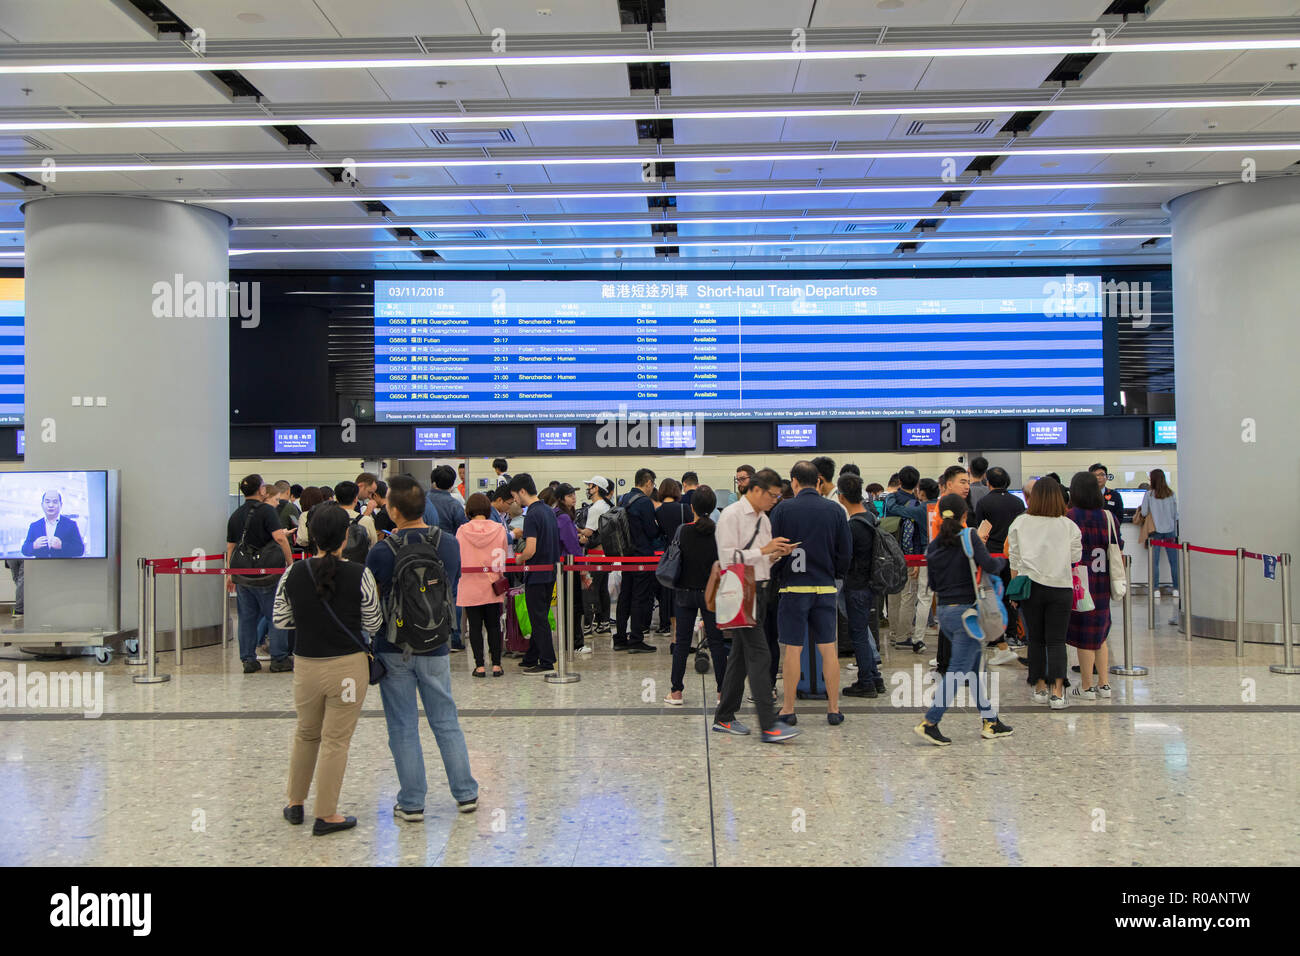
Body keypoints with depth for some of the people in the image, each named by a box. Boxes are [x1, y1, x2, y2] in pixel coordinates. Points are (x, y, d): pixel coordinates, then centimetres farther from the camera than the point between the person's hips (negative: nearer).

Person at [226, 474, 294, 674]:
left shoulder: (235, 515, 11)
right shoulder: (266, 510, -9)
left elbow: (230, 546, 14)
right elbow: (279, 537, -22)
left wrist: (230, 574, 19)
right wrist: (290, 561, -15)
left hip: (242, 575, 6)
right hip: (265, 574, -6)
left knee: (247, 618, 11)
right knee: (276, 616, 3)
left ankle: (248, 660, 14)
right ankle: (279, 659, 5)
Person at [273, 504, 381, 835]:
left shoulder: (292, 575, -5)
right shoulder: (360, 575, -13)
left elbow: (280, 621, 5)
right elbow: (373, 624, -4)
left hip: (305, 665, 3)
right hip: (348, 665, -3)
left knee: (306, 734, 23)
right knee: (335, 741, 6)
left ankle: (295, 804, 36)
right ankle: (326, 815, 16)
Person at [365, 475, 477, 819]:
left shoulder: (382, 552, -14)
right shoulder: (450, 545, -3)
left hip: (394, 651, -3)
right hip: (436, 648, 3)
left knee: (403, 728, 7)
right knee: (446, 723, 14)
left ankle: (412, 803, 13)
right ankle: (466, 794, 20)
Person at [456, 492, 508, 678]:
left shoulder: (462, 531, -6)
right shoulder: (498, 529, -4)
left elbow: (457, 558, 2)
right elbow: (503, 557, 5)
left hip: (470, 586, -1)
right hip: (493, 586, 1)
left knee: (475, 626, 5)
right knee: (493, 625, 9)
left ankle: (479, 665, 5)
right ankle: (496, 664, 8)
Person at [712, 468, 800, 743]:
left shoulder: (763, 519, 16)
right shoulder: (731, 515, -10)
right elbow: (728, 558, -17)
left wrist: (776, 554, 3)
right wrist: (764, 550, -19)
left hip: (759, 589, 9)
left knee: (740, 655, 12)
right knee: (758, 653, -12)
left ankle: (724, 718, 20)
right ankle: (769, 725, -13)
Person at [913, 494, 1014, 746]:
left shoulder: (933, 546, 7)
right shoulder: (969, 537, -10)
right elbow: (989, 566, -20)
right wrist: (1001, 560, 1)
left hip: (944, 612, 7)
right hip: (967, 611, -7)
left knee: (976, 665, 16)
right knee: (958, 671, -3)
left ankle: (989, 721, 21)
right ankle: (930, 723, -7)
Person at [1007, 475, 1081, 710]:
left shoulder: (1020, 523, -2)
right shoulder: (1069, 526, -3)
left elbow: (1014, 559, 3)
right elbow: (1076, 558, 3)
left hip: (1030, 586, 1)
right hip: (1060, 587, -1)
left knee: (1036, 639, 11)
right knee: (1056, 640, 3)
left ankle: (1040, 688, 17)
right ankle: (1057, 692, -4)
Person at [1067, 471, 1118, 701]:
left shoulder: (1070, 517, -13)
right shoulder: (1108, 516, 1)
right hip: (1102, 585, 5)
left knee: (1083, 637, 4)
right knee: (1100, 634, 17)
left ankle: (1087, 687, 11)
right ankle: (1104, 684, 21)